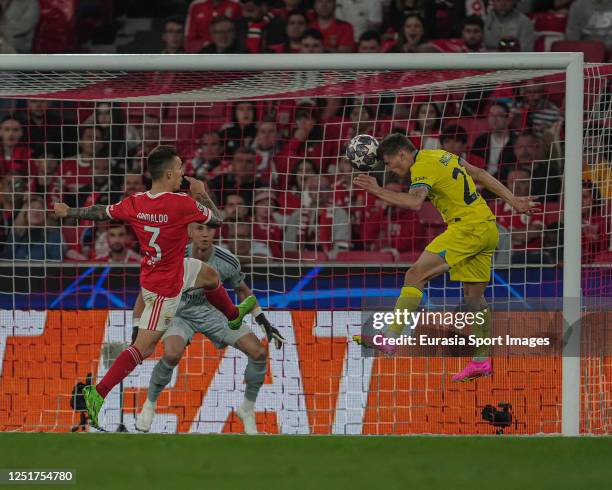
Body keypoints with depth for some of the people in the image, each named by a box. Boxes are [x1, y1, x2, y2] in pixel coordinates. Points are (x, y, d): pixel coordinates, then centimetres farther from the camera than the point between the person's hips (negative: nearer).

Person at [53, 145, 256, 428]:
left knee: (210, 275, 29)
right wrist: (202, 194, 3)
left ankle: (233, 315, 57)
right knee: (144, 347, -3)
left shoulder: (134, 204, -11)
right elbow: (217, 220, -13)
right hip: (165, 287, -8)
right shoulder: (183, 204, -29)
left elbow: (100, 213, 3)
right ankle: (98, 393, -6)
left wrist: (68, 212, 20)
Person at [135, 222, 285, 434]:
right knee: (172, 354, -34)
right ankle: (149, 404, -8)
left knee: (259, 353, -13)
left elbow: (242, 290, 5)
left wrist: (264, 322, 3)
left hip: (212, 313, 3)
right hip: (180, 313, -3)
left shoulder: (227, 262, -17)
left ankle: (247, 409, 10)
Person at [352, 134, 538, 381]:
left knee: (416, 275, -15)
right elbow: (480, 174, 24)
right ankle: (482, 361, 20)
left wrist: (379, 191, -29)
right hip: (488, 229, 10)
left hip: (468, 228, -10)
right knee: (474, 295, 15)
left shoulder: (422, 167, -10)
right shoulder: (441, 155, 18)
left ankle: (390, 338, -25)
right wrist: (513, 200, 28)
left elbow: (414, 202, -29)